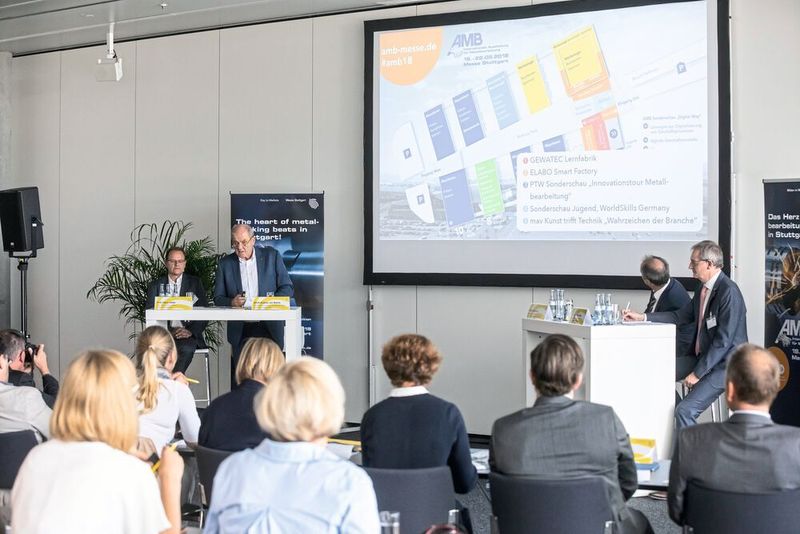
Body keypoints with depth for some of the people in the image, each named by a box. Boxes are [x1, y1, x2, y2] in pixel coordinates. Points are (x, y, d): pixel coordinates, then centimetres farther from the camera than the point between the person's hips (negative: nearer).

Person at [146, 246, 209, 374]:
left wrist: (191, 331, -12)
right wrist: (168, 331, -11)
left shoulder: (195, 283, 15)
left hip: (189, 335, 0)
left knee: (186, 348, -35)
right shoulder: (156, 285, 16)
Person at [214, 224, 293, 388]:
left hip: (268, 327, -1)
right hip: (240, 330, 1)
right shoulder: (225, 263, 9)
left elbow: (287, 288, 5)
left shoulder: (271, 256, 6)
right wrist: (232, 302, -10)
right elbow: (218, 298, 12)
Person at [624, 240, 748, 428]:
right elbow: (681, 316, 16)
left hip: (723, 363, -10)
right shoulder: (703, 288, 8)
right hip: (702, 355, 10)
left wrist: (697, 373, -20)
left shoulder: (729, 292, -21)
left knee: (685, 410, -22)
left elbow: (723, 340, -22)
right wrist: (642, 317, 9)